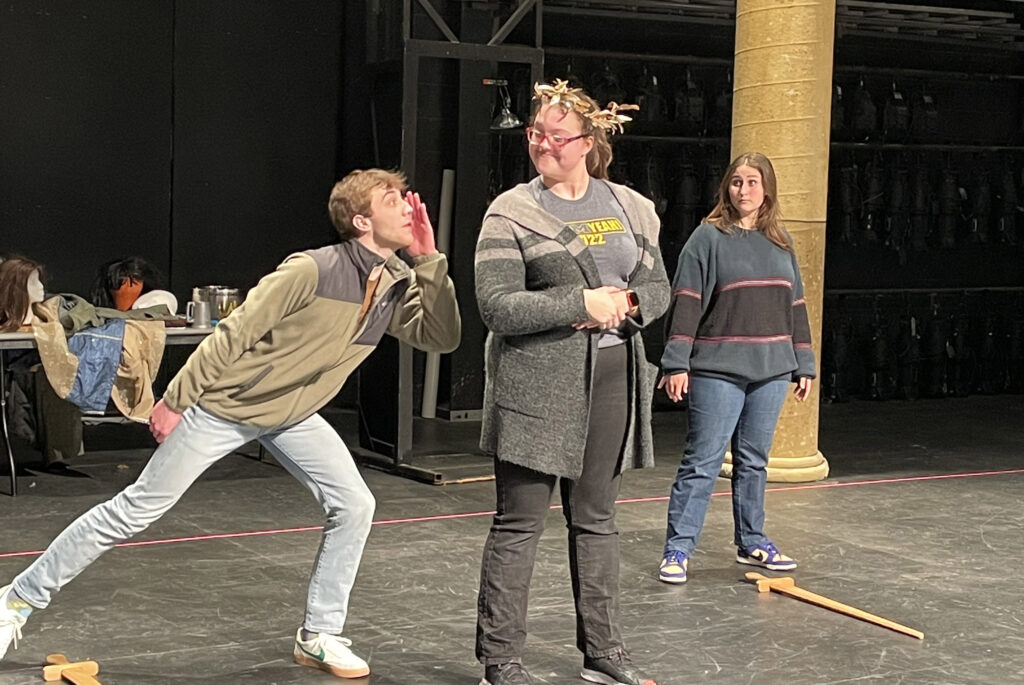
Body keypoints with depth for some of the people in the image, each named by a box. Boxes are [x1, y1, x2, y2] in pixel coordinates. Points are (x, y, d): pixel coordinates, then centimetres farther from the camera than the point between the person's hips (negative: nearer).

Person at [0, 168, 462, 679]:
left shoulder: (396, 287, -7)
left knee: (353, 505, -6)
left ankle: (319, 636, 9)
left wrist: (428, 260, -23)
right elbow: (233, 335, -23)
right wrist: (174, 401, -18)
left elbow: (443, 338, -14)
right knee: (136, 510, -2)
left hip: (292, 416, 7)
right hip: (225, 406, -6)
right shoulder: (312, 270, -28)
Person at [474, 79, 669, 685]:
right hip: (538, 383, -5)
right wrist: (584, 302, -18)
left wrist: (626, 305, -8)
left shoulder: (631, 208, 10)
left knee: (596, 518, 13)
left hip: (613, 379, 5)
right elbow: (498, 307, -14)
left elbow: (659, 290, 15)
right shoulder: (511, 213, -5)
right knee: (520, 522, -1)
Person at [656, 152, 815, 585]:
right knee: (703, 460, -5)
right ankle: (677, 549, 0)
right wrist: (677, 363, -16)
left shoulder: (780, 243, 13)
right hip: (718, 370, -5)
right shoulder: (709, 238, -4)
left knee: (754, 460, 14)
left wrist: (803, 365, 15)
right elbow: (686, 302, -9)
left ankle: (751, 542, 25)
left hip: (770, 370, 5)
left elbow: (795, 305, 17)